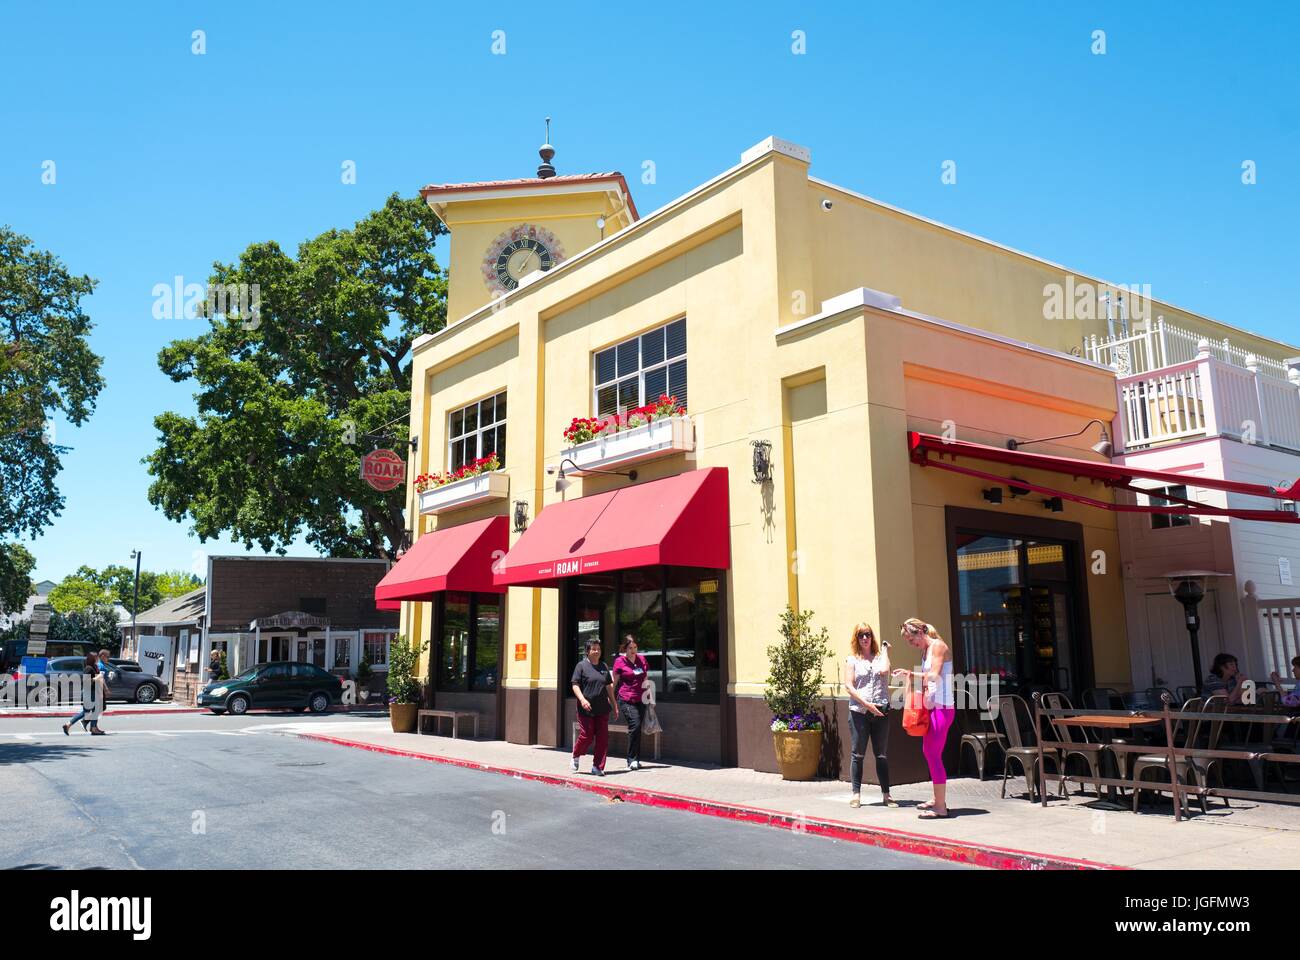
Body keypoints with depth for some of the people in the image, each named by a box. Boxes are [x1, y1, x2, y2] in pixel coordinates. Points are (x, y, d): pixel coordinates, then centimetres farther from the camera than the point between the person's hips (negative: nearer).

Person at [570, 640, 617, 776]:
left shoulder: (604, 666, 14)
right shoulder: (581, 665, -2)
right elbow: (575, 684, -6)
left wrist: (613, 703, 19)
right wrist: (582, 699, -19)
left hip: (602, 709, 5)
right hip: (586, 709, -5)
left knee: (602, 739, 1)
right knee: (586, 736, -2)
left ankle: (597, 767, 8)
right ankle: (575, 756, 26)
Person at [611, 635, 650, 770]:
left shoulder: (642, 660, 13)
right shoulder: (620, 662, 0)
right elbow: (614, 682, 5)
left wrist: (647, 688, 11)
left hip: (640, 699, 5)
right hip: (626, 699, -5)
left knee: (637, 728, 7)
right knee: (635, 725, -18)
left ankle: (635, 760, 16)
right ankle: (632, 760, -10)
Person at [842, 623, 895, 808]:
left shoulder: (880, 657, 13)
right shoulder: (852, 660, 6)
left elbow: (884, 670, -10)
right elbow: (849, 686, -3)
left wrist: (884, 649, 3)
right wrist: (866, 704, -13)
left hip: (881, 711, 2)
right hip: (859, 711, -2)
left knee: (882, 754, 6)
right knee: (857, 754, 1)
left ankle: (886, 794, 10)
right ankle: (856, 793, 7)